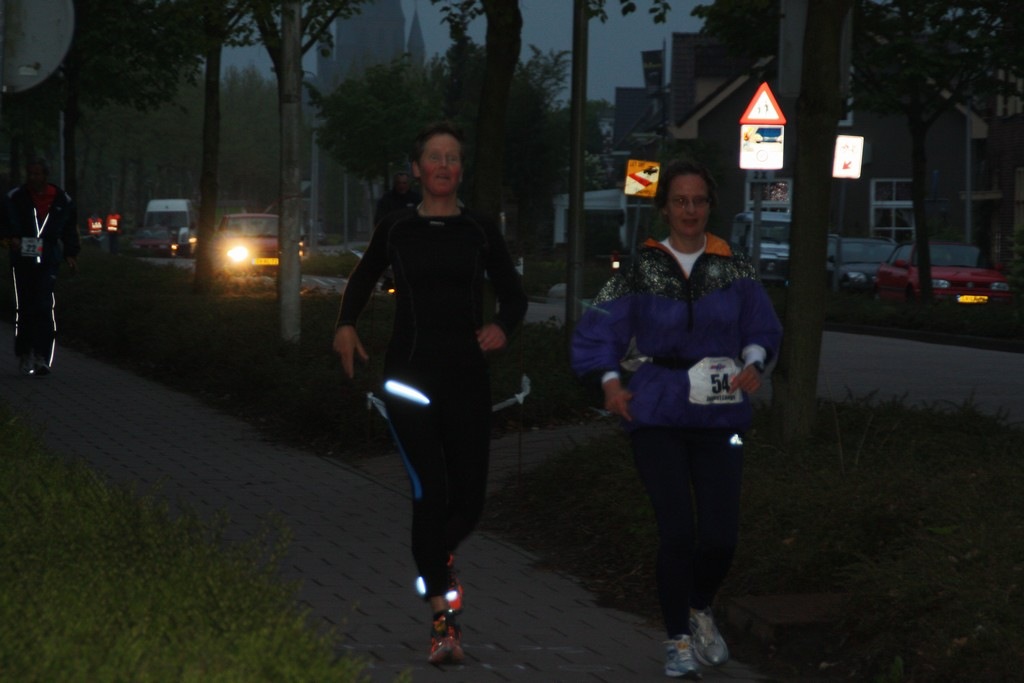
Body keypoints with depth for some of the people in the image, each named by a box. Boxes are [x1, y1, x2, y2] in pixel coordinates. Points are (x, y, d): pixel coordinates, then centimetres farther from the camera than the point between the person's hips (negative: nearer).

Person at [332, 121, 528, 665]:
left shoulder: (480, 230, 6)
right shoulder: (395, 228, 6)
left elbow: (513, 295, 12)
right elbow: (363, 279, 21)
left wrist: (503, 326, -9)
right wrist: (346, 325, 4)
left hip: (466, 375, 2)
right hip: (410, 372, -2)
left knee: (469, 497, 2)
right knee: (430, 488, -16)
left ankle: (439, 553, 40)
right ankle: (443, 619, -11)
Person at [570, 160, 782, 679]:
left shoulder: (732, 268, 5)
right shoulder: (641, 269, 0)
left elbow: (762, 328, 13)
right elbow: (598, 328, 2)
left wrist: (753, 364, -6)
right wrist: (610, 381, -11)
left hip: (719, 415, 2)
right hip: (656, 417, -2)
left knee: (720, 534, -4)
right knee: (677, 532, -8)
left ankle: (700, 611, 29)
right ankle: (678, 641, 12)